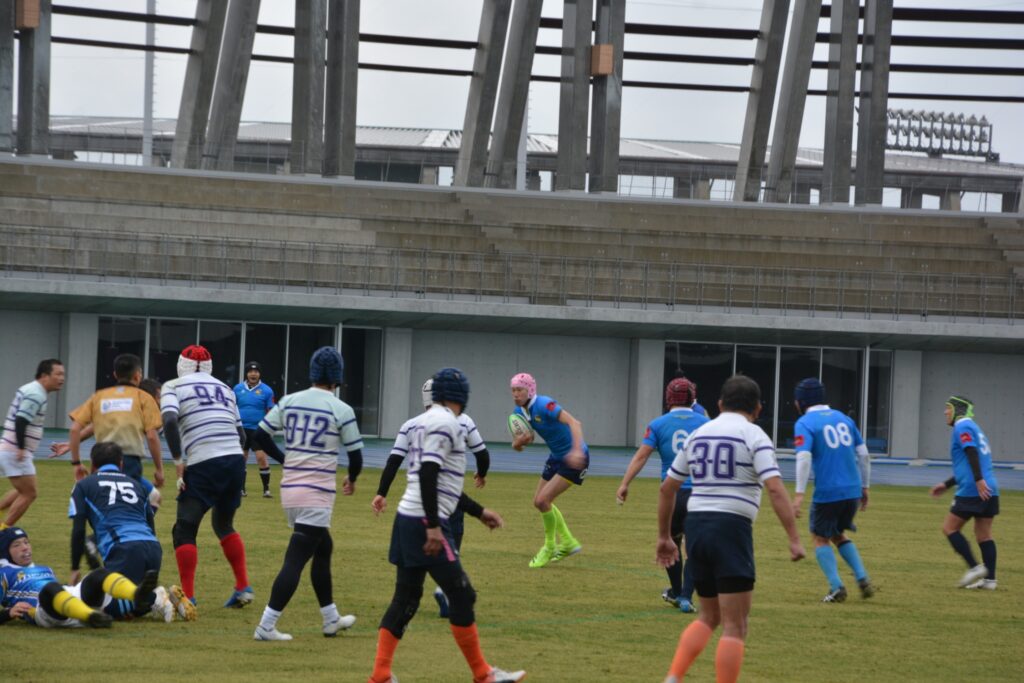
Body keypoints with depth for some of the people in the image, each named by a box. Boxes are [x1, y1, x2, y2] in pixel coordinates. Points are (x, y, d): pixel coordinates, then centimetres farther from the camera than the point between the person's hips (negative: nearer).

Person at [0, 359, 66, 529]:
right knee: (29, 494, -2)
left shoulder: (30, 390, 15)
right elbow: (21, 420, -27)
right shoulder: (36, 395, -16)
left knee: (24, 492, 21)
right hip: (15, 452, -10)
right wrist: (21, 448, -27)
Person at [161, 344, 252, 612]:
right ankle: (243, 588, 21)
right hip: (236, 460, 5)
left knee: (185, 530, 3)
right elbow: (240, 433, 19)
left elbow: (169, 421, -12)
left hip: (203, 464, -5)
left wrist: (178, 461, -9)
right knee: (224, 524, 25)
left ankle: (187, 597, -7)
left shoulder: (173, 387, 6)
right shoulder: (225, 389, 21)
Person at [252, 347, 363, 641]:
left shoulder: (289, 402, 4)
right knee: (296, 559, -7)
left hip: (289, 490, 6)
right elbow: (355, 455, -4)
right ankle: (266, 626, -15)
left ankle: (331, 619, 32)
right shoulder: (341, 410, -8)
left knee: (323, 547, 24)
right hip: (317, 495, -6)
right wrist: (352, 479, 18)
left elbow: (260, 436, 5)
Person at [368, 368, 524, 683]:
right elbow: (427, 474, -22)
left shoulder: (423, 422, 18)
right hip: (425, 523, -9)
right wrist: (433, 526, -24)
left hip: (407, 520, 9)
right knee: (461, 595, -1)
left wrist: (478, 511, 30)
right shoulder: (445, 423, -12)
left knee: (406, 598, 10)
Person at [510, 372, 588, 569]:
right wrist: (519, 441, -15)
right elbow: (529, 437, 10)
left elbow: (574, 423, -35)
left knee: (543, 499, -15)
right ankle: (568, 543, 31)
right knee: (539, 502, 15)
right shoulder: (521, 412, -1)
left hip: (574, 458, -9)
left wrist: (577, 451, -50)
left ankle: (549, 548, 4)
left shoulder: (544, 405, -26)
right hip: (557, 457, 9)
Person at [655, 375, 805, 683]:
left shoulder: (698, 434, 15)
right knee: (734, 627, -2)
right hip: (731, 528, -6)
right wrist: (794, 539, -16)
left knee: (709, 617, 21)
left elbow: (667, 487, 19)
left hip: (696, 524, 6)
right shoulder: (754, 436, -3)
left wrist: (664, 536, 27)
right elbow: (775, 489, -15)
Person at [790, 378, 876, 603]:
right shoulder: (843, 418, 12)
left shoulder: (804, 424, -5)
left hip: (827, 493, -5)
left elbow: (804, 458, -19)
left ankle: (836, 587, 1)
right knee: (838, 535, 24)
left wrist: (799, 494, -21)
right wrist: (864, 487, 20)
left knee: (820, 539, 13)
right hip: (852, 491, 5)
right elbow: (863, 454, 12)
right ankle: (863, 580, 9)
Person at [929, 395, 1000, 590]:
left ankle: (975, 567, -7)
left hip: (971, 491, -9)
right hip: (990, 491, 9)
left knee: (949, 528, 1)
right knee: (984, 534, 8)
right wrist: (946, 485, 34)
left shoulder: (962, 427, -4)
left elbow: (972, 452, -21)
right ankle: (989, 579, 3)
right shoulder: (974, 428, 25)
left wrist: (979, 480, -30)